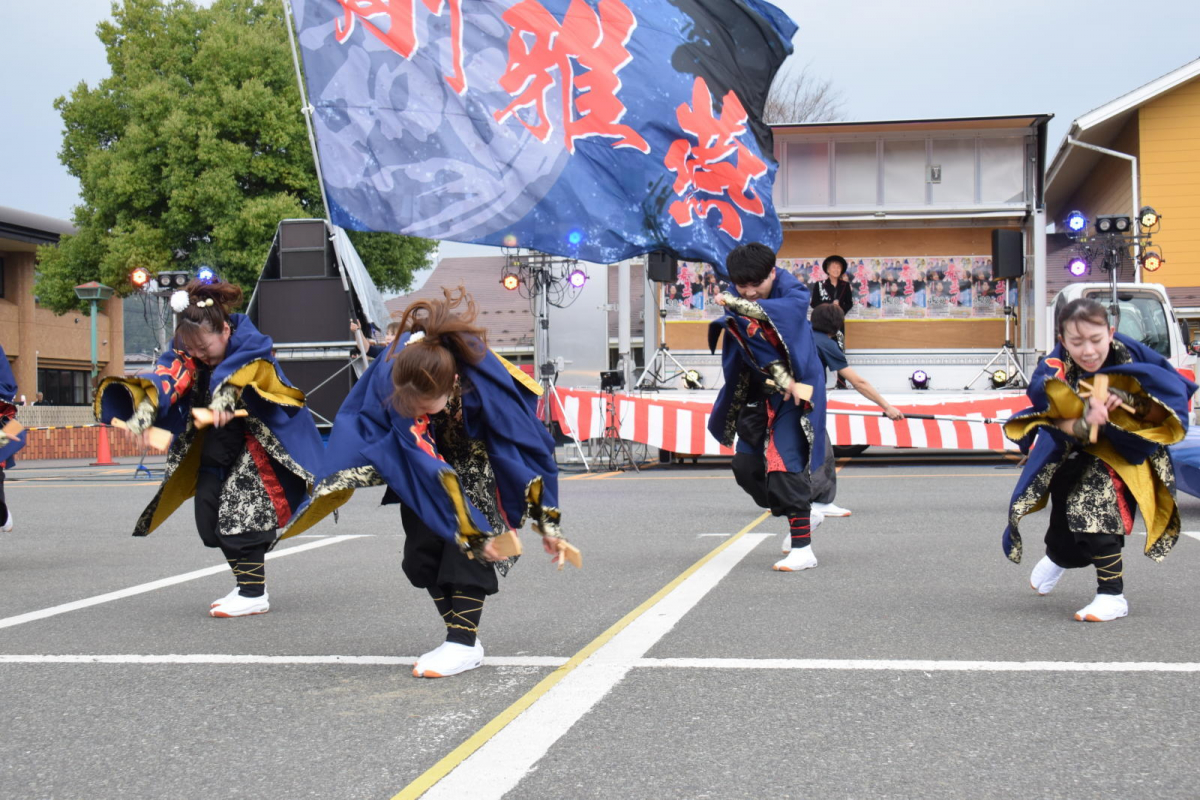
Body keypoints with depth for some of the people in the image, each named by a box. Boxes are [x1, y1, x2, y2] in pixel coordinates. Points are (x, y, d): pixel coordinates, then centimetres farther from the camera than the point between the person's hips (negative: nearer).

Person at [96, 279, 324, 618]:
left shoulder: (252, 347, -22)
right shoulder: (186, 353, -7)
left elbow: (240, 375, -42)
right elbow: (164, 380, -23)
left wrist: (225, 401, -62)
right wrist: (142, 415, -41)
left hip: (261, 442, -7)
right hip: (217, 447, 7)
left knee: (241, 513, -16)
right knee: (209, 517, 3)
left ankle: (254, 593, -5)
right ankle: (247, 583, 17)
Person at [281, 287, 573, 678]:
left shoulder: (482, 378, -40)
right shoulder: (391, 378, -36)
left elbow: (529, 448, -26)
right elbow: (427, 467, -36)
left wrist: (548, 523, -21)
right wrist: (471, 532, -38)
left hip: (478, 454, -2)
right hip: (430, 452, 3)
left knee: (471, 542, -18)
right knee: (422, 545, -4)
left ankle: (464, 642, -14)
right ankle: (462, 633, 7)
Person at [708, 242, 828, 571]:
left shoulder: (790, 289, -14)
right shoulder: (737, 303, -7)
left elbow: (789, 309, -38)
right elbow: (753, 342, -20)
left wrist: (739, 305, -46)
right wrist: (783, 378, -32)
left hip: (795, 389, -6)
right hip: (759, 392, 6)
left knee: (785, 463, -17)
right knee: (746, 464, 6)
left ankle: (803, 549, -13)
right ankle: (803, 515, 28)